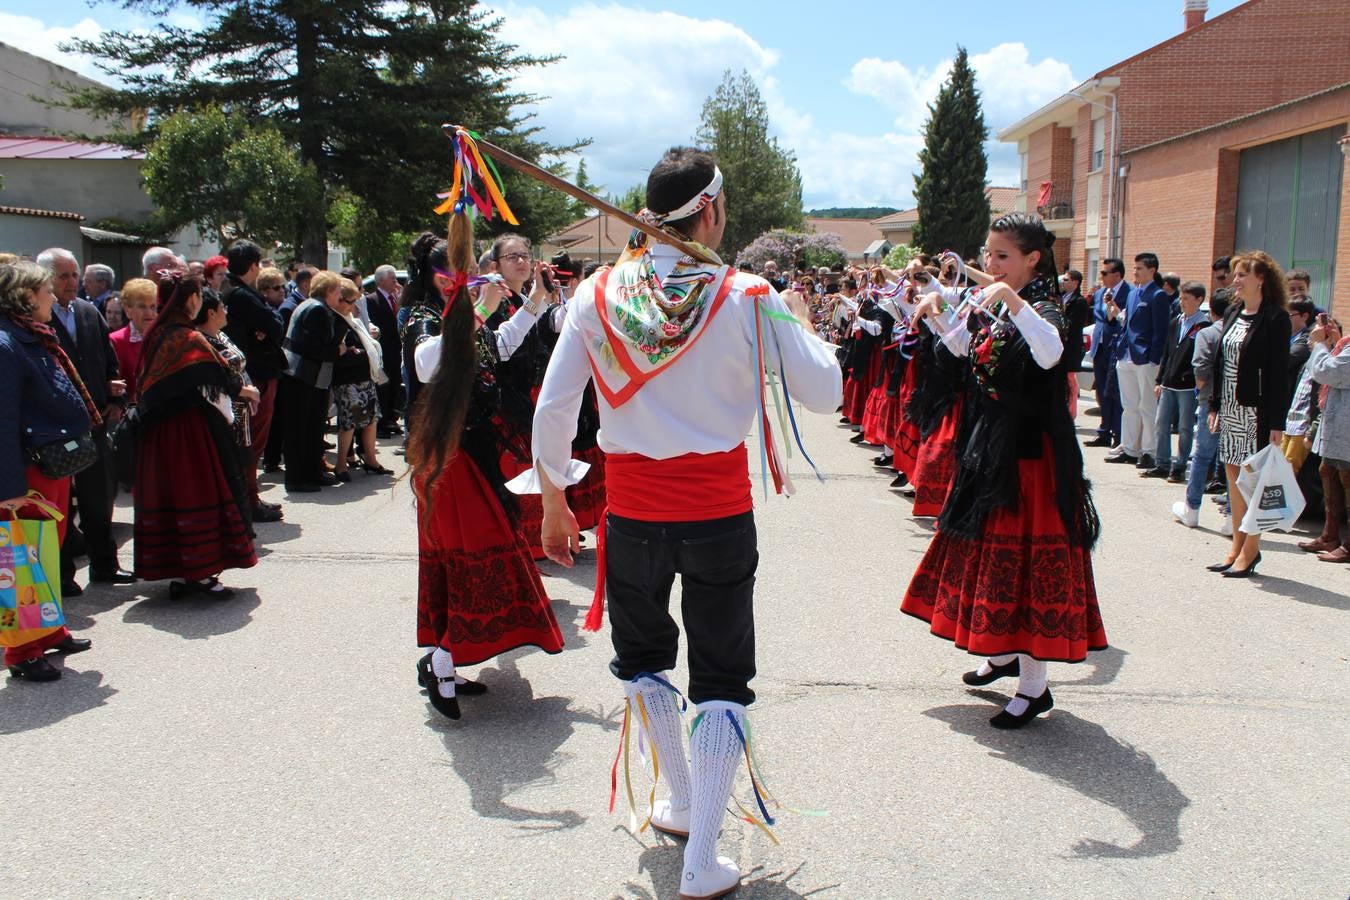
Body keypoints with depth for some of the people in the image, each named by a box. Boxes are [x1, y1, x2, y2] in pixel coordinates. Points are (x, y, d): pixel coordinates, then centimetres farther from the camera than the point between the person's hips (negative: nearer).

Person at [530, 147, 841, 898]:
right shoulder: (748, 297, -9)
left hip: (633, 515, 2)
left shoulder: (598, 293, -3)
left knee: (643, 660, 25)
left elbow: (553, 411, -2)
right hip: (719, 515, -2)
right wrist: (803, 324, 13)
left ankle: (684, 805, 38)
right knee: (721, 681, 11)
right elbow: (825, 392, -6)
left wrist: (555, 501, 10)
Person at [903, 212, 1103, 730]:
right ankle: (1003, 653, 37)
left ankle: (1034, 686, 6)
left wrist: (1013, 301, -42)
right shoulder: (991, 311, 8)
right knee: (987, 552, 18)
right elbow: (962, 348, 27)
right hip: (987, 451, 9)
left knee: (1023, 561, -5)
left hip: (1028, 455, -9)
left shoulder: (1043, 310, -15)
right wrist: (937, 316, 11)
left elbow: (1050, 353, -38)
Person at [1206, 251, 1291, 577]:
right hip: (1230, 408, 7)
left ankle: (1251, 549, 7)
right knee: (1233, 475, 10)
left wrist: (1276, 422, -16)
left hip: (1256, 410, -7)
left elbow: (1280, 372, -13)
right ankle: (1237, 545, 19)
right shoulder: (1232, 313, 12)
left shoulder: (1275, 318, -10)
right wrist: (1215, 405, 14)